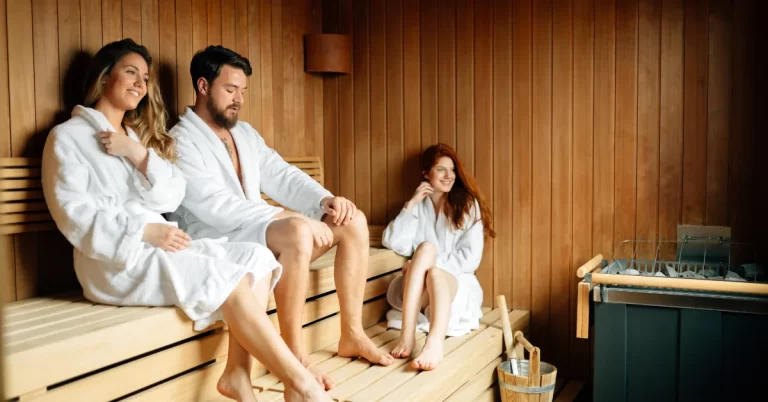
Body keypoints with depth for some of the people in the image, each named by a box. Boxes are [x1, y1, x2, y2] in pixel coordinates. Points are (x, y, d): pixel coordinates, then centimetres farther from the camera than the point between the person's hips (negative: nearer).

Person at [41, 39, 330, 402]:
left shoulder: (137, 137, 23)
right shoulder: (67, 137, 3)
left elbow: (172, 197, 7)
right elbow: (74, 215, -11)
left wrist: (139, 154, -8)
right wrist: (145, 231, -22)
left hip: (159, 247, 7)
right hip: (116, 259, -7)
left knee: (255, 257, -17)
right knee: (227, 277, -26)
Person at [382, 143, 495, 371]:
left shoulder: (468, 205, 6)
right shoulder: (418, 206, 13)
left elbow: (471, 258, -5)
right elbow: (393, 243, -3)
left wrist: (428, 263, -13)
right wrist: (411, 205, -6)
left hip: (457, 284, -1)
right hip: (417, 290, 1)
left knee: (435, 274, -35)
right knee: (426, 247, -30)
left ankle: (435, 343, -62)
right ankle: (407, 337, -43)